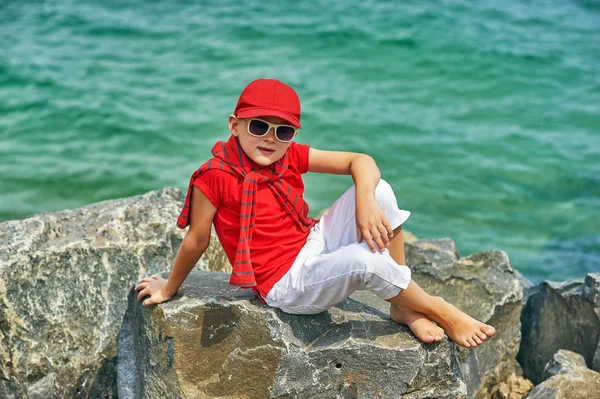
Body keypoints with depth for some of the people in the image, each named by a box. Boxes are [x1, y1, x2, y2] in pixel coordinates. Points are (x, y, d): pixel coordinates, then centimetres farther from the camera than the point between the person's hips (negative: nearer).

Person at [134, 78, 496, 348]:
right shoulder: (215, 176, -17)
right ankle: (439, 310, -5)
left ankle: (404, 306, -6)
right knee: (365, 259, -33)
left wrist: (366, 201, -21)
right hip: (288, 286, -7)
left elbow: (360, 161, -1)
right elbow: (197, 240, -6)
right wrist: (169, 289, 5)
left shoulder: (291, 157, 0)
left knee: (378, 189, -12)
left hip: (317, 245, 7)